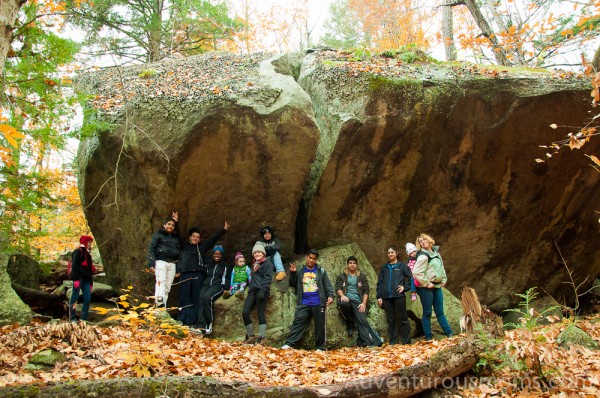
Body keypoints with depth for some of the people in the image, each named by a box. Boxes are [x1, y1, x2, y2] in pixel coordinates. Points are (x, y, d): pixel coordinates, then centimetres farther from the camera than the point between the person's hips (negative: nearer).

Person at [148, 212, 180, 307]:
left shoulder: (176, 238, 23)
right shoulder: (158, 235, 9)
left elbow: (179, 253, 28)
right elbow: (151, 249, 1)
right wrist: (151, 264, -8)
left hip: (172, 264, 4)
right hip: (161, 261, -4)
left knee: (167, 288, -4)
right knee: (160, 282, -23)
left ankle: (163, 308, -7)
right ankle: (159, 302, -41)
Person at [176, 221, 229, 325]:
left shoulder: (202, 246, 20)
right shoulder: (184, 246, 17)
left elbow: (213, 239, 21)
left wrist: (224, 229, 20)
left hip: (198, 274, 2)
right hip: (185, 273, -1)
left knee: (196, 298, -3)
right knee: (184, 297, -4)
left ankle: (191, 321, -2)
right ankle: (181, 320, -2)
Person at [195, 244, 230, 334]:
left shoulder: (225, 266, 14)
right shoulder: (209, 264, 25)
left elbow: (227, 279, 11)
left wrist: (225, 288, -1)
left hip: (218, 286, -3)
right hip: (207, 285, 3)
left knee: (207, 297, -33)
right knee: (201, 299, -27)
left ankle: (209, 321, -24)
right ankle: (201, 325, -37)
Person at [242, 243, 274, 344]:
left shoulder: (267, 263, 1)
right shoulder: (254, 264, 26)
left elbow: (268, 278, -10)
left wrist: (262, 290, -21)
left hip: (261, 291, -7)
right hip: (252, 291, 8)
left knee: (260, 314, -7)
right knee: (245, 312, -4)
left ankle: (261, 338, -5)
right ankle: (250, 336, 4)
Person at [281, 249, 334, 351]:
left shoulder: (321, 271, 5)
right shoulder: (300, 271, 12)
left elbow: (327, 285, 2)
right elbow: (292, 284, 13)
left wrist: (330, 296, -14)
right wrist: (292, 273, -2)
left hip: (318, 304, -1)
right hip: (303, 304, 1)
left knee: (320, 325, 4)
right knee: (298, 323, -6)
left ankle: (321, 347, 12)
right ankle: (289, 344, -10)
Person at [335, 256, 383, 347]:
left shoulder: (362, 276, 22)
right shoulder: (342, 276, 20)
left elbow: (366, 291, 13)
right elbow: (338, 288, 5)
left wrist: (364, 303, -4)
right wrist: (342, 295, -19)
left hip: (358, 301, 1)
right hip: (346, 299, 0)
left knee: (362, 320, -24)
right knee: (343, 303, -39)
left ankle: (366, 343, -35)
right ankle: (349, 323, -12)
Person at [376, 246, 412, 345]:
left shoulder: (402, 266, 5)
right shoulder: (384, 267, 14)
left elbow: (410, 277, 4)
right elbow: (379, 282, 13)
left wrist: (405, 287, -6)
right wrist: (379, 296, 6)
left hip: (399, 296, -3)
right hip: (386, 297, 3)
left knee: (402, 318, 0)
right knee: (390, 320, 7)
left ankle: (406, 341, 8)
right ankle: (393, 341, 13)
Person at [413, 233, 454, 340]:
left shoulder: (436, 253, 11)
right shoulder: (423, 256, -14)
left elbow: (441, 267, 23)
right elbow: (417, 272, -21)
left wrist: (444, 279, 11)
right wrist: (427, 284, -16)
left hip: (437, 286, 7)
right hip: (426, 288, -7)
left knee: (440, 311, 12)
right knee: (427, 312, 1)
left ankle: (449, 333, 17)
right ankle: (428, 337, 7)